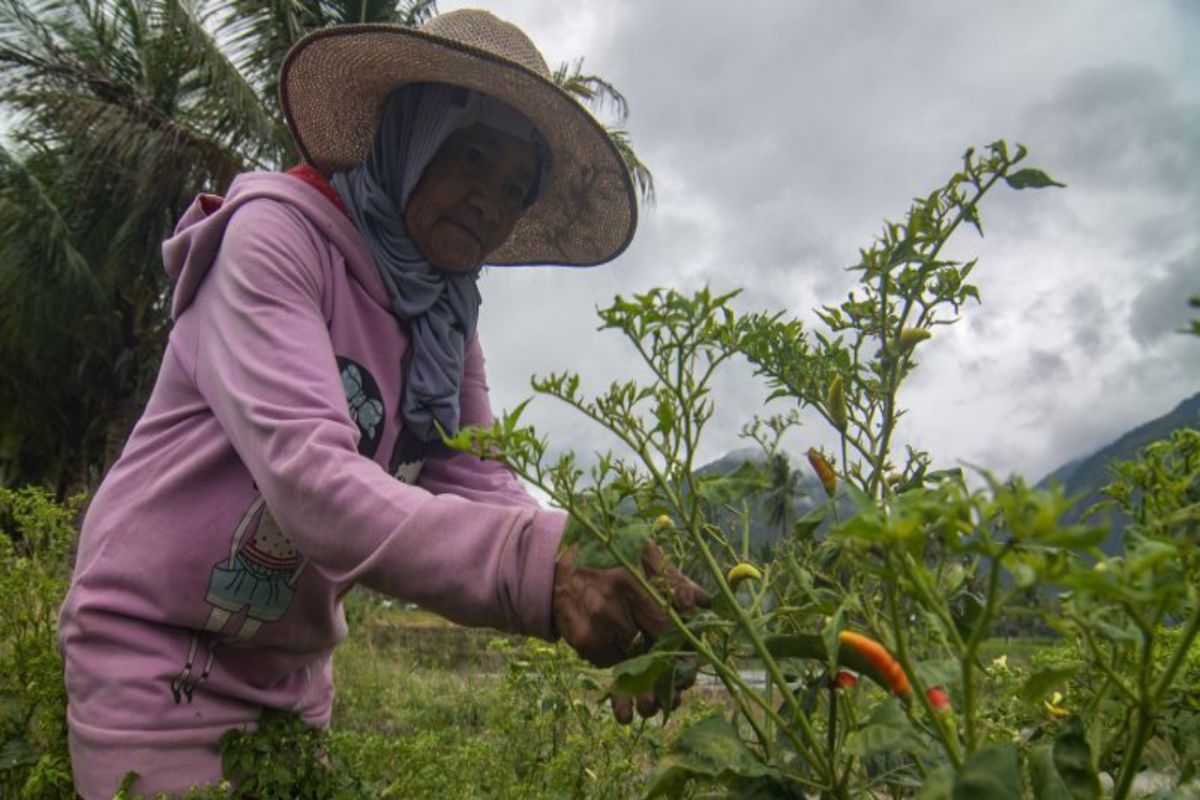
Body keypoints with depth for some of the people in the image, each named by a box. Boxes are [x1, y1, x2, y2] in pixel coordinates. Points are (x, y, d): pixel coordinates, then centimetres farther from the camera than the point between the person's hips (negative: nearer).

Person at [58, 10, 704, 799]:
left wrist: (598, 580, -29)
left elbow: (480, 485, -10)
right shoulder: (278, 232, -18)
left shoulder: (448, 321, 1)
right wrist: (536, 564, -44)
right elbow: (305, 474, -31)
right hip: (154, 650, -5)